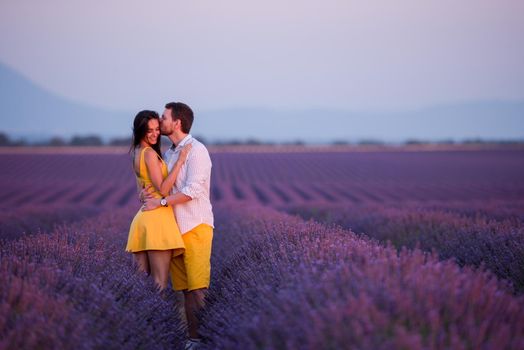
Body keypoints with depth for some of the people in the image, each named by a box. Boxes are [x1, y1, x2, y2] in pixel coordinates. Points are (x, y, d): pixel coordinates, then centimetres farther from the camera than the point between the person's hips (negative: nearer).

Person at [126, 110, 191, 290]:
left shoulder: (137, 153, 17)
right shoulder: (150, 153, -11)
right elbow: (162, 189, -15)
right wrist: (179, 161, -15)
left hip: (143, 217, 9)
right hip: (158, 217, -9)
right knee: (160, 282, -9)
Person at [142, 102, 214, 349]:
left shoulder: (196, 150, -7)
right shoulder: (168, 153, 18)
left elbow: (192, 190, -16)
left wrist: (160, 201, -14)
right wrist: (148, 192, -1)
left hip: (196, 226, -7)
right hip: (176, 227, 7)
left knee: (198, 287, -12)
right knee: (185, 288, 5)